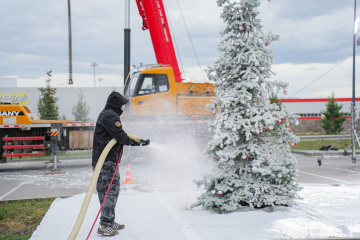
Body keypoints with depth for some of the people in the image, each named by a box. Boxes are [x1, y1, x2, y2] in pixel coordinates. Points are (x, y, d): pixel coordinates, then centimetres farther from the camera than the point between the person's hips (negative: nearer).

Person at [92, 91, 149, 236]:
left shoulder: (105, 115, 24)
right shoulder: (110, 116, -12)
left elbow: (120, 136, 26)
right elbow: (120, 136, -17)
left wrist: (139, 141, 25)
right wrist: (133, 141, 4)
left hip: (103, 159, 11)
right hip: (106, 161, -11)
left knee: (112, 191, 16)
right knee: (110, 191, -8)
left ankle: (110, 222, 24)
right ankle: (105, 225, -6)